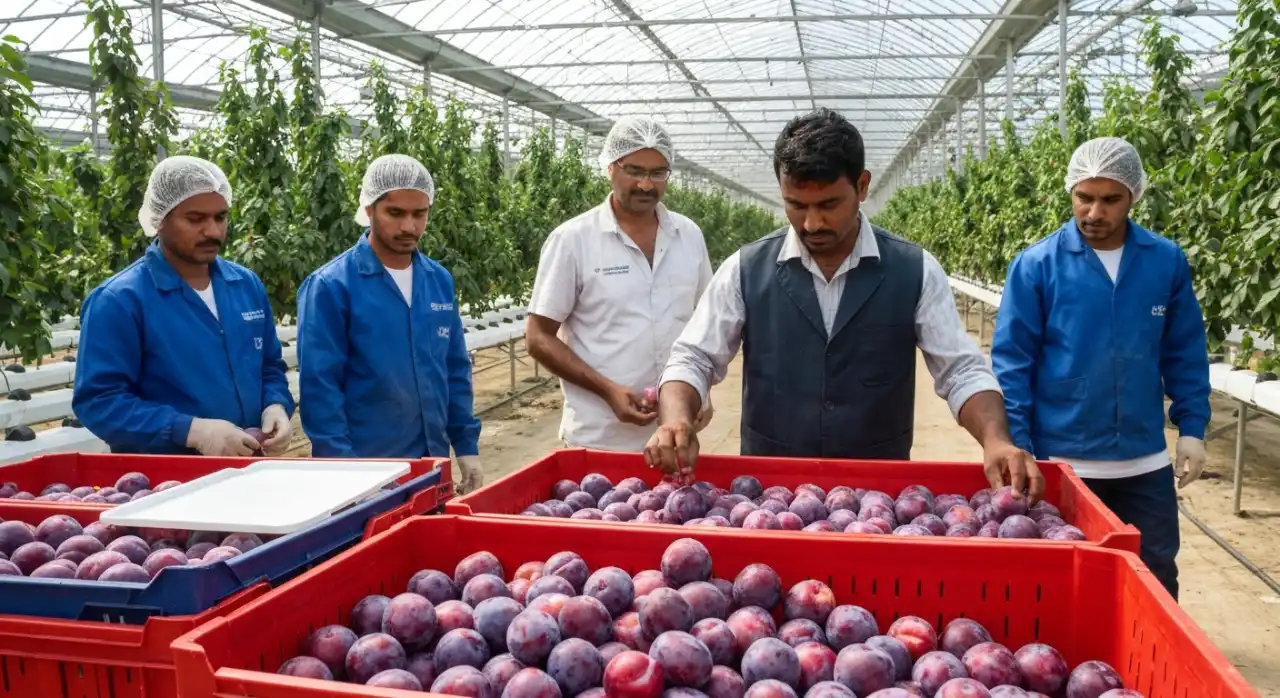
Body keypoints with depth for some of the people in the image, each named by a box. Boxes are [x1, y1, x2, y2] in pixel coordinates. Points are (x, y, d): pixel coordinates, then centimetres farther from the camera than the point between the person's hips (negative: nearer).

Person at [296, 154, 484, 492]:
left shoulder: (440, 281, 4)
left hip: (434, 464, 5)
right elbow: (319, 387, -12)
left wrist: (467, 447, 6)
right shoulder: (330, 286, -12)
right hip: (365, 472, -5)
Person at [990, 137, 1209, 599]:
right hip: (1061, 461, -2)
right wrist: (1014, 446, -11)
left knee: (1155, 581, 16)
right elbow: (1012, 363, -8)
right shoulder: (1036, 266, -10)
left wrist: (1192, 429, 3)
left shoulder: (1168, 261, -2)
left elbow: (1185, 353, 7)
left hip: (1145, 462, 3)